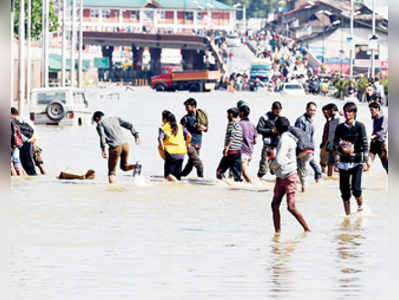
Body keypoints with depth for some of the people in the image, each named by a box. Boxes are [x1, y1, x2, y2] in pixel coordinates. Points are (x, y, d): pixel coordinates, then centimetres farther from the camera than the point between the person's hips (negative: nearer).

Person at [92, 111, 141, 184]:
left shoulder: (99, 124, 7)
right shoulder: (115, 118, 22)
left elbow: (102, 136, -11)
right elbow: (129, 125, 14)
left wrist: (103, 150, -15)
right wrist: (136, 136, 12)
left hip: (115, 147, -5)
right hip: (125, 144, 5)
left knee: (112, 170, 9)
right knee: (124, 166, 21)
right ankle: (136, 166, -7)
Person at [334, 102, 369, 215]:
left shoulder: (360, 126, 0)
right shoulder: (340, 127, 7)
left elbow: (365, 145, -1)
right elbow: (335, 143, 4)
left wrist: (366, 161, -6)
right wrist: (343, 150, -17)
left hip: (357, 162, -3)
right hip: (344, 162, 3)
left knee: (356, 188, -14)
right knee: (344, 189, 3)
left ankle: (360, 207, 13)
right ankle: (347, 214, 15)